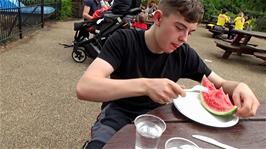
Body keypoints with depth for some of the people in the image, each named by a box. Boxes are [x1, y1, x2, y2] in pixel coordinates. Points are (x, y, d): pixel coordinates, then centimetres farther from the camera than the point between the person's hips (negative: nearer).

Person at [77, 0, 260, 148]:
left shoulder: (184, 53, -7)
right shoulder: (124, 40, -18)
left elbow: (221, 84, 4)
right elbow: (84, 88, -31)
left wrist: (240, 86, -21)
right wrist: (144, 85, -44)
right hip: (119, 115, -3)